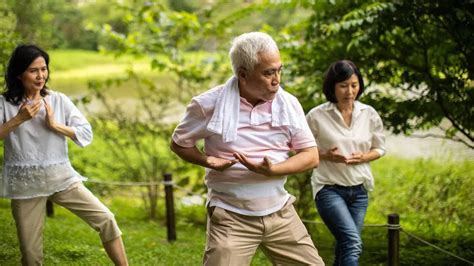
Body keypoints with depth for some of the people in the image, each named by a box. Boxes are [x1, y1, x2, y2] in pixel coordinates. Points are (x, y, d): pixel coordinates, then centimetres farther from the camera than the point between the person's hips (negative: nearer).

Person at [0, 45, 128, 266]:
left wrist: (54, 125, -15)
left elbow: (86, 133, -3)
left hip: (62, 178, 1)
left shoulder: (59, 100, 1)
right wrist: (19, 119, -21)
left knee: (105, 220, -11)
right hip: (25, 185, -1)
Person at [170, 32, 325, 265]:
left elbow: (311, 156, -2)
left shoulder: (289, 103, -2)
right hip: (231, 218, -3)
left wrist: (271, 170, -20)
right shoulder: (209, 104, -10)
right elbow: (179, 143, 4)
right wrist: (207, 161, -16)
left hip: (280, 213, 3)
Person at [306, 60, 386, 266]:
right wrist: (326, 155, -17)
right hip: (329, 188, -5)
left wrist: (364, 157, -9)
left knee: (345, 247, 11)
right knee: (353, 242, -22)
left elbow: (379, 148, 13)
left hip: (359, 189, 5)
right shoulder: (317, 115, -10)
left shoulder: (369, 114, 1)